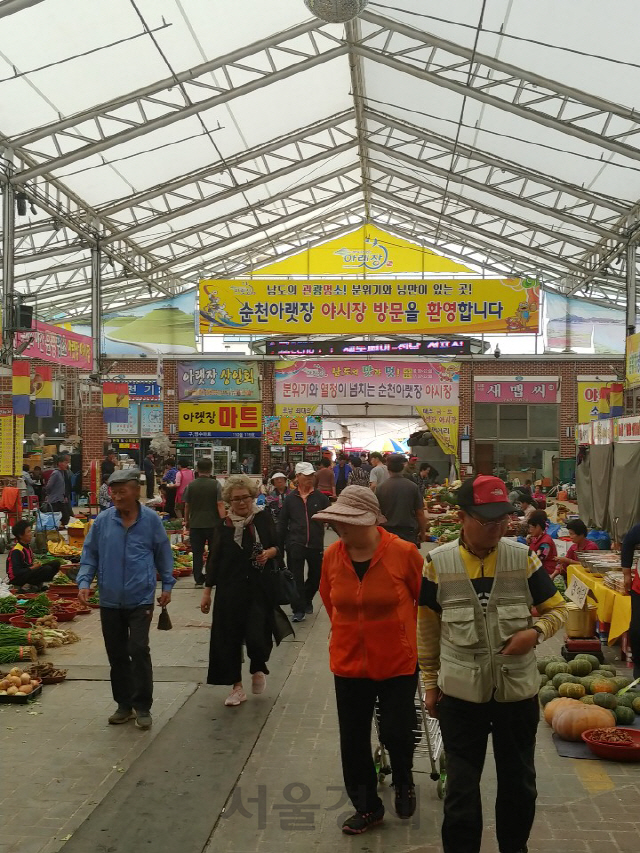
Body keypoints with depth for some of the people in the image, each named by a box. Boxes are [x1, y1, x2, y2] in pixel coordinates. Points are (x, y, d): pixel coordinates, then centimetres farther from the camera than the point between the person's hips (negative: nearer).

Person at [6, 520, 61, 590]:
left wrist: (34, 565, -3)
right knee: (47, 569, -29)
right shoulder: (16, 551, -20)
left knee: (56, 563, 1)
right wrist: (33, 567, -18)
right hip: (17, 579, -9)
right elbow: (16, 572, -26)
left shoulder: (27, 547, 8)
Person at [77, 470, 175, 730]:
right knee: (117, 655, 11)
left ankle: (142, 707, 4)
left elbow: (163, 553, 7)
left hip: (141, 599, -3)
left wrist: (167, 585, 7)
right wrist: (84, 582, -6)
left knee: (139, 650, -9)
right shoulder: (102, 521, -1)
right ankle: (124, 705, 25)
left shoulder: (151, 520, -4)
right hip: (110, 601, 3)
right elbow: (89, 554, 7)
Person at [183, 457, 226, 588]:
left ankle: (199, 580, 7)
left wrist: (186, 521, 17)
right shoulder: (215, 484, -7)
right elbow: (220, 504, -11)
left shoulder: (191, 485, -1)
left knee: (197, 553, 7)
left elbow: (187, 505, 5)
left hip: (195, 524, 1)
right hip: (213, 523, -1)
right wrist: (224, 521, -7)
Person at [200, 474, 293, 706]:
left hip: (260, 589, -1)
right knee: (229, 637, 4)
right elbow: (214, 559, 4)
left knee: (256, 635, -10)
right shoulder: (224, 525, 0)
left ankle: (258, 668, 24)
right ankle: (237, 687, 21)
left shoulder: (263, 518, -1)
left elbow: (279, 547, 8)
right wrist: (207, 591, 4)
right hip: (230, 590, 1)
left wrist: (269, 553, -15)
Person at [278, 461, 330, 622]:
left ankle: (307, 600, 39)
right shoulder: (290, 499, 3)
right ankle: (298, 609, 5)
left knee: (315, 576, 15)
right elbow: (282, 524, 7)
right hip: (295, 544, -1)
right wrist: (280, 546, 6)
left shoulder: (320, 498, 1)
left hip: (316, 545, 1)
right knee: (296, 578, -3)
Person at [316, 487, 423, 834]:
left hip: (398, 662, -3)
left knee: (397, 733, 5)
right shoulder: (332, 555, -8)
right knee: (353, 741, 11)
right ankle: (366, 807, 33)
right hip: (348, 662, 3)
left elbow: (426, 600, -1)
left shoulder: (403, 553, -18)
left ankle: (403, 783, 39)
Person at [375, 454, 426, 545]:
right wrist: (423, 533, 14)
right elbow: (420, 513, 0)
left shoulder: (380, 488, -5)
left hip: (387, 531, 0)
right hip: (409, 532, 0)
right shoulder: (413, 487, -4)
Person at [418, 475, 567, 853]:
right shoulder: (438, 563, -8)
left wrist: (537, 631, -17)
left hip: (518, 691, 2)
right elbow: (428, 628, 2)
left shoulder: (523, 558, -7)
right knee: (461, 787, 11)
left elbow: (557, 608, 4)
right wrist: (431, 683, 5)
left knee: (519, 782, 19)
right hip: (460, 694, -1)